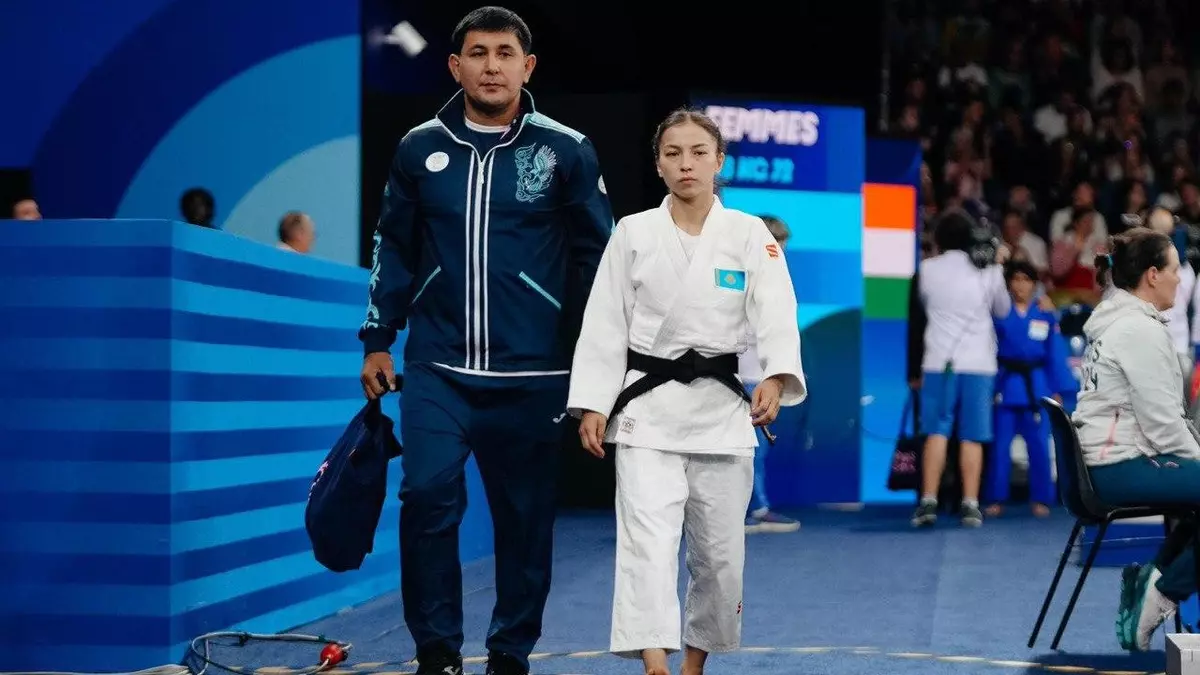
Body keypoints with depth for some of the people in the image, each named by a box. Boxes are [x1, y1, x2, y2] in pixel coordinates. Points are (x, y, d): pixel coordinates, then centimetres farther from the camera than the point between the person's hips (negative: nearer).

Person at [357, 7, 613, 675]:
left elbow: (597, 257, 4)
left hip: (533, 375, -1)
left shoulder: (566, 150, -1)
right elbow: (394, 249, 13)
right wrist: (377, 341, 10)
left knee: (526, 515, 7)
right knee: (428, 494, -13)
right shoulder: (421, 148, 4)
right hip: (436, 370, 1)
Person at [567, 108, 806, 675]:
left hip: (721, 409, 1)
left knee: (719, 551, 9)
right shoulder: (633, 233, 2)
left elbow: (776, 316, -11)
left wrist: (775, 381, -28)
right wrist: (592, 405, -4)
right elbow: (605, 324, 2)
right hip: (648, 407, -1)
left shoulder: (749, 235, 1)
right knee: (647, 540, -16)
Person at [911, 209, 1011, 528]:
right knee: (972, 437, 3)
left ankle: (928, 501, -4)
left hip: (939, 361, 0)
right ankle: (970, 505, 1)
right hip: (979, 362, 0)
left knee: (936, 433, 3)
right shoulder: (988, 271, 0)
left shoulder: (928, 269, 1)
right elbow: (1002, 309, 14)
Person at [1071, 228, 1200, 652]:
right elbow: (1162, 423, -17)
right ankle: (1163, 593, -7)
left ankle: (1153, 577, 14)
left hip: (1104, 465, 10)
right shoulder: (1142, 330, -15)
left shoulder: (1116, 321, 16)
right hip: (1122, 468, -10)